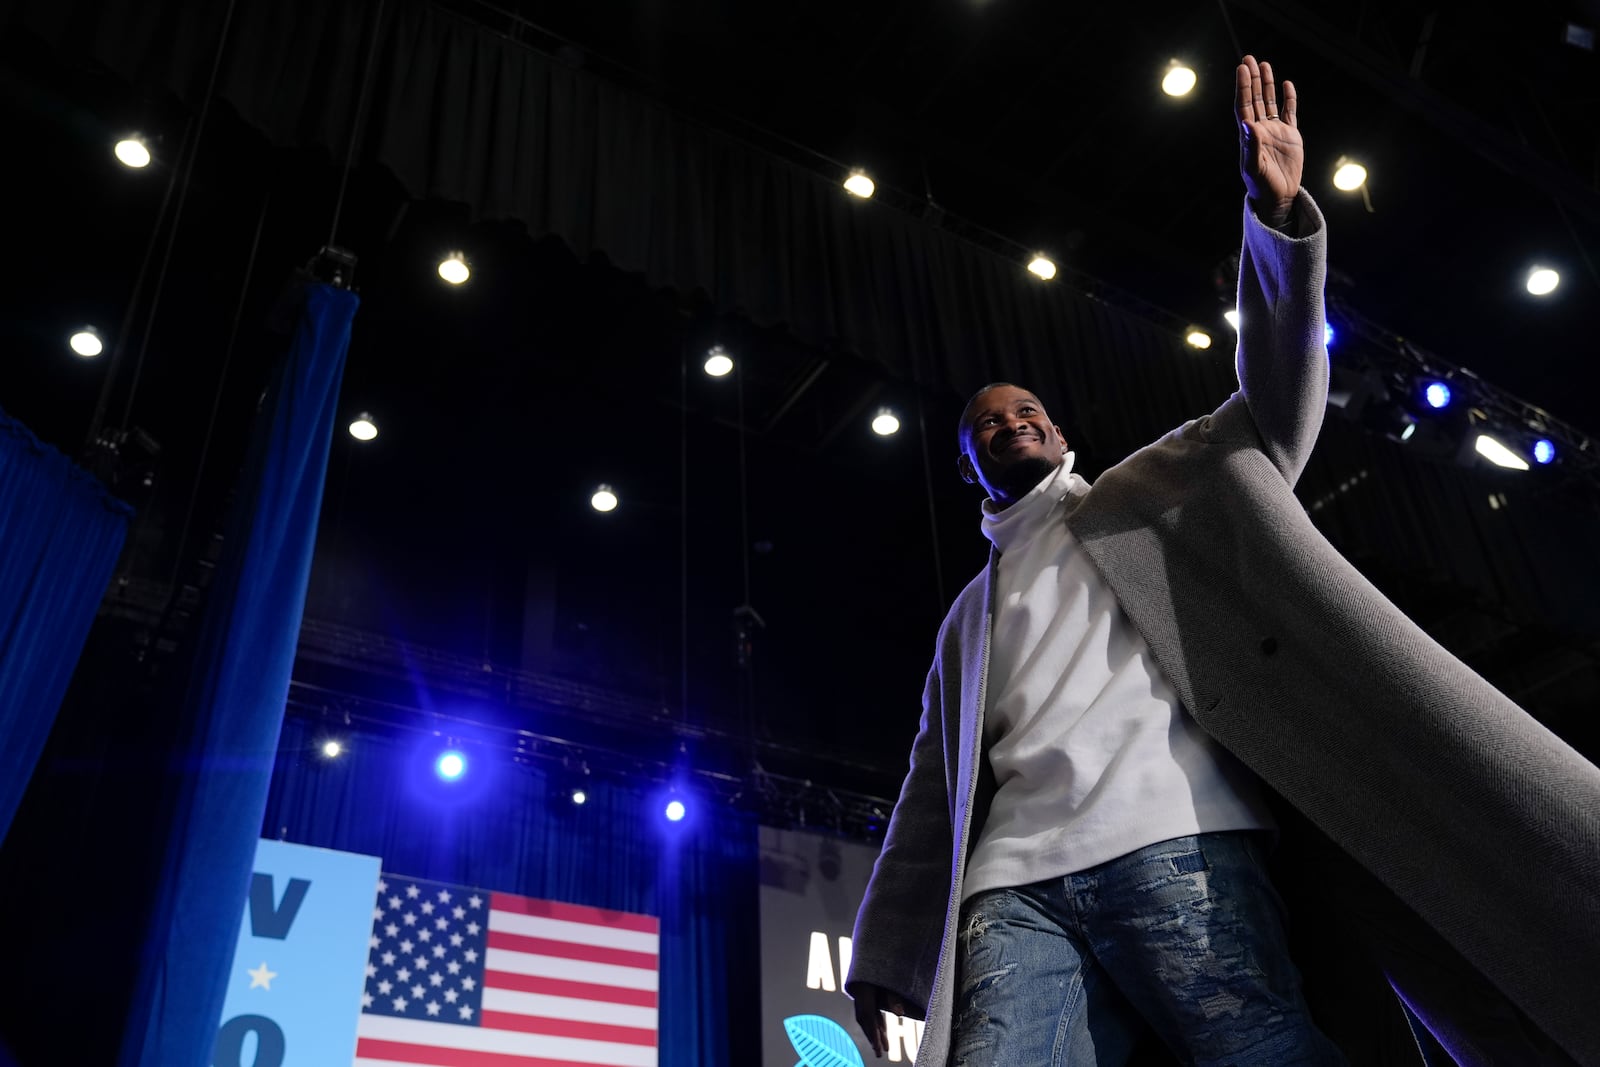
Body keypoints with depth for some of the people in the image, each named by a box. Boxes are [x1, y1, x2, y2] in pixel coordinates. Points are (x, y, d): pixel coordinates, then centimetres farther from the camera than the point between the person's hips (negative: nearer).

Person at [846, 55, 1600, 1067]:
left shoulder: (1145, 495, 23)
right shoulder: (969, 614, 30)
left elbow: (1277, 407, 10)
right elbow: (934, 787, 26)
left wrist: (1278, 216, -4)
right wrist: (883, 962, 21)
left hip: (1174, 849, -2)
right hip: (1014, 890, 3)